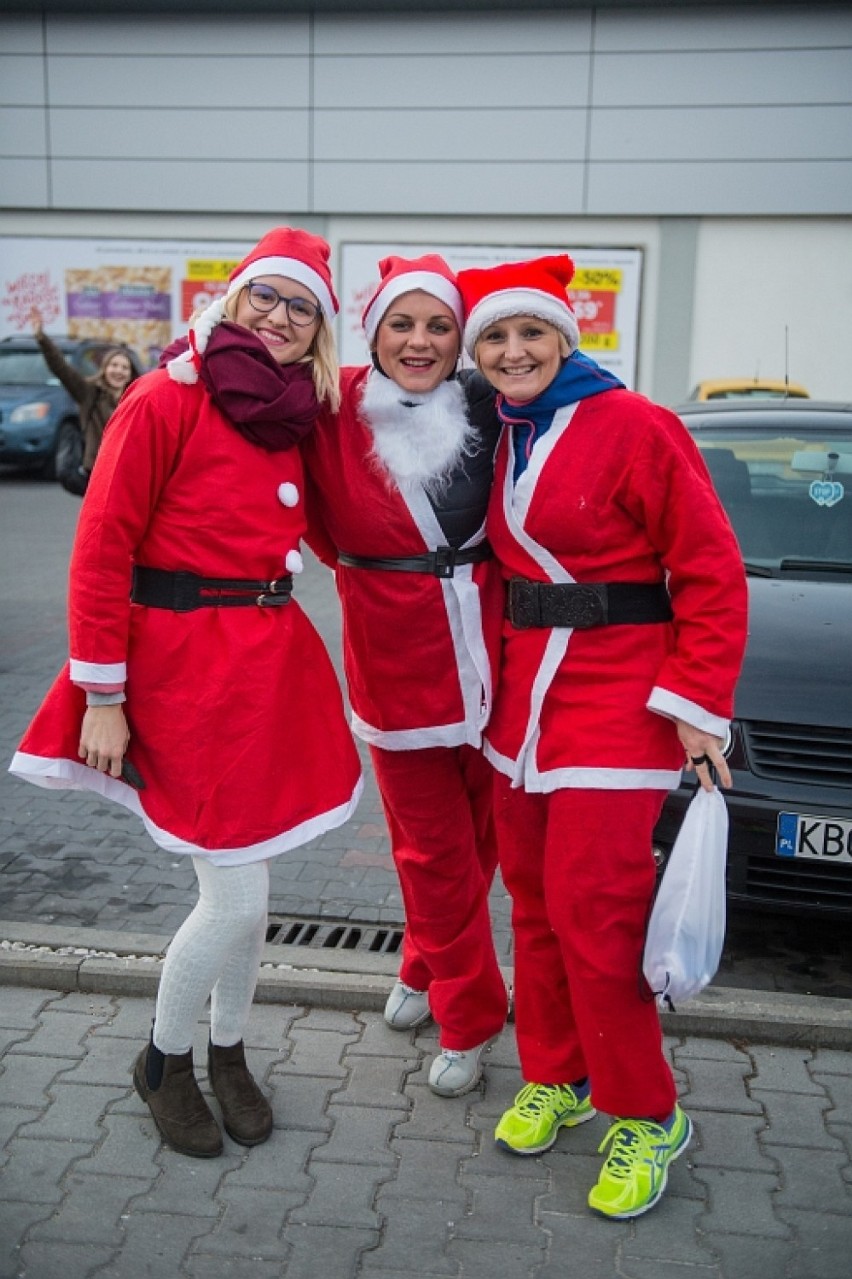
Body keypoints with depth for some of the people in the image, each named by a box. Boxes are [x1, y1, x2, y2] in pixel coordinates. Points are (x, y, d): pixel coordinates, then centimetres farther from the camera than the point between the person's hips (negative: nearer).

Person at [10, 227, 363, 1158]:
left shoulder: (290, 418, 10)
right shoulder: (165, 402, -10)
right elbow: (101, 552, -13)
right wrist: (102, 696, -15)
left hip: (274, 663, 7)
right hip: (188, 666, -6)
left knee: (246, 889, 14)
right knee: (237, 901, -3)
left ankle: (228, 1053, 37)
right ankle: (162, 1063, 25)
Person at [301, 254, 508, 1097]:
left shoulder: (490, 410, -3)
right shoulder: (337, 412, -8)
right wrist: (360, 567, 1)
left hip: (488, 652, 2)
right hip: (398, 659, -2)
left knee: (479, 834, 16)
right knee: (433, 848, 9)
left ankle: (427, 967, 42)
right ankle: (467, 1018, 27)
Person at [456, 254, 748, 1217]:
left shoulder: (635, 429, -11)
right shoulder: (499, 440, 10)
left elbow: (710, 572, -10)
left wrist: (696, 704, -14)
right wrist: (496, 673, 8)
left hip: (617, 700, -6)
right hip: (524, 695, 7)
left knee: (593, 911, -5)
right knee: (533, 900, 13)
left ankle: (644, 1114, 16)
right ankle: (554, 1075, 33)